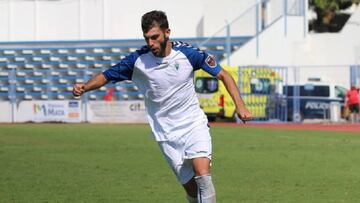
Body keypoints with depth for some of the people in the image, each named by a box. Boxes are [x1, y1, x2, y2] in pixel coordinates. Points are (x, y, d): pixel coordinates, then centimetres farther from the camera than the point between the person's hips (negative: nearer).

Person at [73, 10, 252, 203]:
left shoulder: (188, 53, -12)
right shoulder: (138, 59, -9)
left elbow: (223, 75, -3)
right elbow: (106, 75, 0)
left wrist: (240, 106, -12)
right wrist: (84, 87, -19)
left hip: (194, 124, -1)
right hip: (167, 134, 1)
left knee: (202, 175, -23)